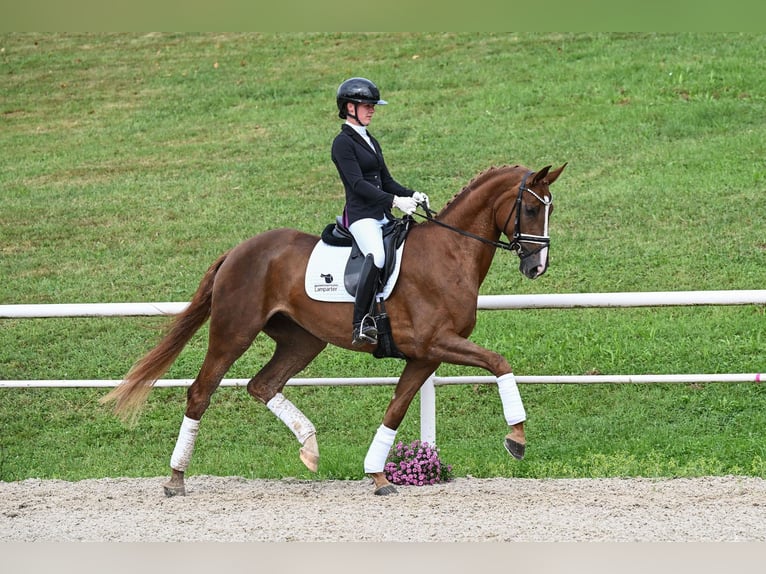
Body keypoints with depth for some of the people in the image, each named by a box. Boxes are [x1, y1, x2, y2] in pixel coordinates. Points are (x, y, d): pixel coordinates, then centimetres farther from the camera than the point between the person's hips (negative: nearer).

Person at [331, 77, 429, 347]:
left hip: (383, 216, 10)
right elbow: (358, 183, -16)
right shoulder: (343, 143, -5)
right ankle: (361, 322, -34)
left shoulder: (371, 142, 21)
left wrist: (412, 195, 3)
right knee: (377, 256, -34)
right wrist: (394, 201, -24)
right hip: (361, 215, -10)